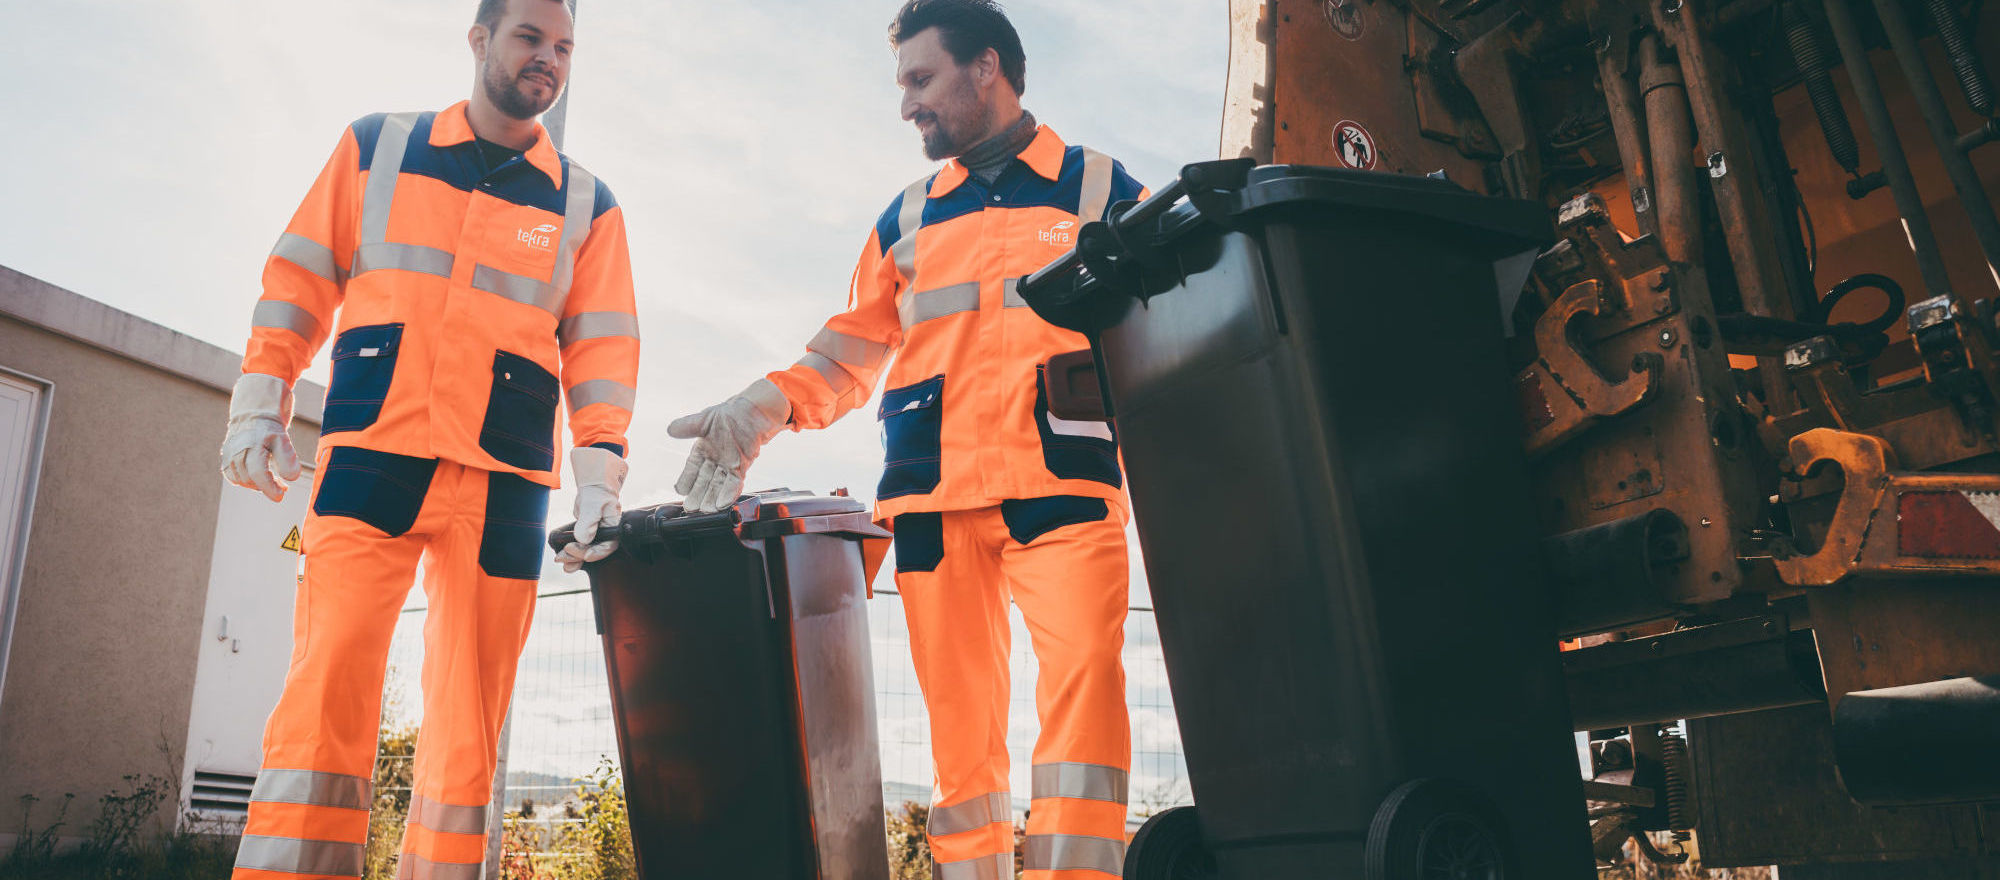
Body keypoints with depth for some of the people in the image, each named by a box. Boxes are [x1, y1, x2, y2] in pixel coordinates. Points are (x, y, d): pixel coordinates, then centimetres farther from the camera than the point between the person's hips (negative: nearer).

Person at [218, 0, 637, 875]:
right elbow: (300, 277, 13)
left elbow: (602, 346, 7)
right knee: (326, 685, -11)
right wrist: (259, 404, 4)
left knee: (469, 720, 2)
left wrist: (599, 477, -2)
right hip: (368, 460, -1)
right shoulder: (377, 146, 14)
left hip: (505, 488, 1)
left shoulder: (586, 204, 13)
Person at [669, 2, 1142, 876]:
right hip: (933, 493, 3)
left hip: (1064, 481, -2)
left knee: (1083, 675, -18)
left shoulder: (1099, 188, 14)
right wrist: (767, 406, 2)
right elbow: (854, 344, 18)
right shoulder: (908, 218, 23)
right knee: (957, 706, 1)